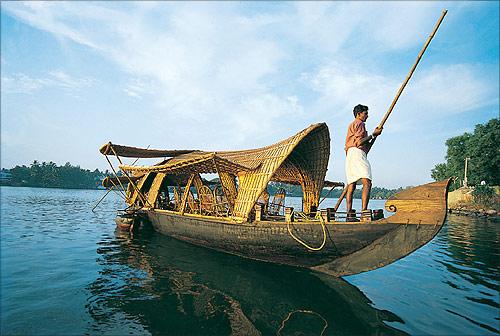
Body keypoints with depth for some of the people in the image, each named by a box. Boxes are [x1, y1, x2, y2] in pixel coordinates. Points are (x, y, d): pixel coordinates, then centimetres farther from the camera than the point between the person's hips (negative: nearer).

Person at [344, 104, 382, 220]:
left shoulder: (353, 125, 35)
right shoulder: (358, 123, 5)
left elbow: (366, 148, 30)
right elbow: (359, 142, -11)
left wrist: (375, 135, 23)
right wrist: (373, 134, 1)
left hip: (350, 156, 10)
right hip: (356, 153, -10)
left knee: (351, 185, 2)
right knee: (367, 182, -19)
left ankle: (349, 214, -2)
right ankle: (364, 211, -30)